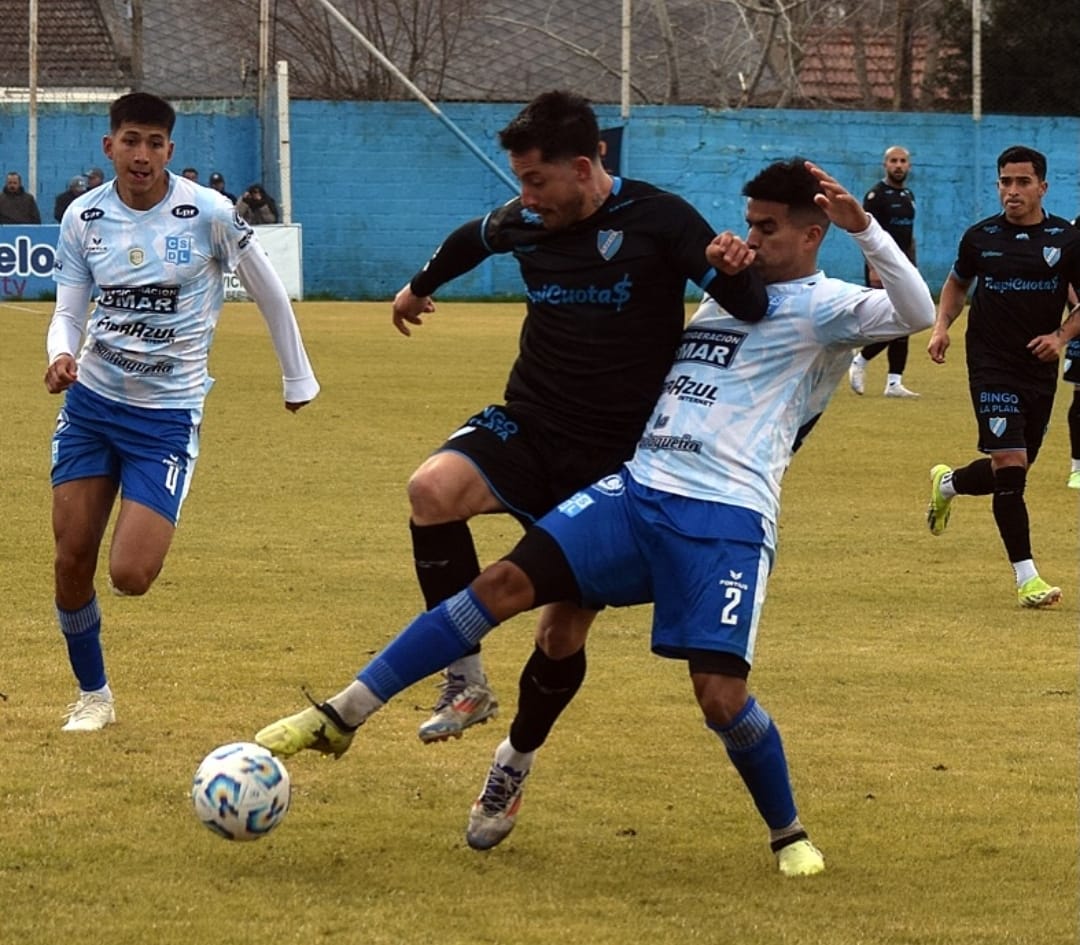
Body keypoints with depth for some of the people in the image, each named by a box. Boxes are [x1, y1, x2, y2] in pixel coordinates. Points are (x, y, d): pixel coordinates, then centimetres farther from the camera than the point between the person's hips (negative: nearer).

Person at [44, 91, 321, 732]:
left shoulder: (208, 214, -13)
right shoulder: (84, 218, -2)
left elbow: (269, 291, 0)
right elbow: (69, 312, 3)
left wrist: (298, 379, 8)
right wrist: (61, 355, -20)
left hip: (168, 414, -3)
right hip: (91, 400, 3)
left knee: (130, 576, -13)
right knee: (72, 560, 1)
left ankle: (155, 524, 25)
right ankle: (92, 694, 22)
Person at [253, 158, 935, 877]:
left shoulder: (825, 307, 2)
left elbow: (917, 314, -18)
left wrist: (863, 226, -25)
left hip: (727, 521, -6)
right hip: (637, 487, 6)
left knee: (721, 695, -16)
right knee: (506, 582, -10)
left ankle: (790, 835, 12)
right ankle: (340, 718, -9)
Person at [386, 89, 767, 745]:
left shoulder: (657, 219, -11)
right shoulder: (523, 223, 2)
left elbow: (754, 309, -15)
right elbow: (474, 239, 27)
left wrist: (732, 272, -38)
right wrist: (421, 286, 45)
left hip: (616, 461, -3)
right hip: (527, 429, 3)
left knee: (567, 626, -1)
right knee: (433, 488, -28)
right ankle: (466, 683, -20)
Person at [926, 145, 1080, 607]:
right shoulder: (982, 236, 1)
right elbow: (957, 283, 19)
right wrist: (941, 326, 3)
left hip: (1040, 370, 2)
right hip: (992, 365, -2)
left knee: (1013, 472, 12)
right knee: (1009, 465, -15)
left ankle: (948, 483, 44)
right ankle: (1025, 577, -13)